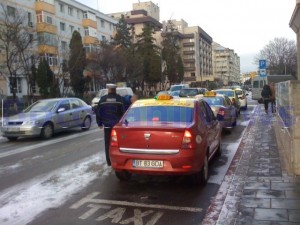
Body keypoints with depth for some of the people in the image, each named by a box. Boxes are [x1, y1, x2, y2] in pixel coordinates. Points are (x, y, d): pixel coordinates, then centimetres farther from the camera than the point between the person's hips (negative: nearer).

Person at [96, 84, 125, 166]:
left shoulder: (103, 99, -1)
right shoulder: (119, 99, -4)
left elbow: (98, 112, 2)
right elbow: (123, 111, -5)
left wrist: (99, 123, 13)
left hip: (107, 125, 0)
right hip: (117, 124, 0)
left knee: (108, 144, 8)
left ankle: (109, 161, 11)